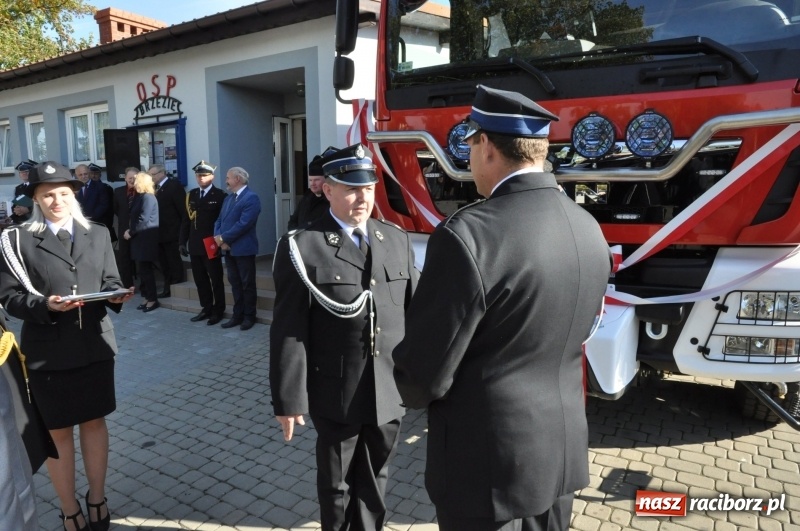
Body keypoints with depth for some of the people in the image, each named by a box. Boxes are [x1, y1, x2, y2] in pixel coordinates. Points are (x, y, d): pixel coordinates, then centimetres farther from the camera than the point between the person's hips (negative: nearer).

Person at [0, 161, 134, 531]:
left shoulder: (98, 235, 7)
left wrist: (116, 295, -15)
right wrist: (45, 305, -23)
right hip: (48, 351, -3)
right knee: (58, 431, 11)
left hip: (95, 346, 3)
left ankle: (97, 499, 33)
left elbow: (110, 283, 7)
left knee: (95, 421, 16)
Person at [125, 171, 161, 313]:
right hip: (140, 238, 9)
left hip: (146, 239, -9)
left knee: (146, 270, -4)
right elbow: (135, 217, 17)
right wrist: (129, 229, 2)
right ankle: (147, 297, 17)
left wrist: (131, 232, -10)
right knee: (142, 270, 10)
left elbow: (143, 220, -19)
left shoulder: (148, 197, -14)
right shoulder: (140, 196, 14)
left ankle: (153, 299, 4)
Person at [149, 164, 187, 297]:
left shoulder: (174, 185, -9)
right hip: (160, 233, 8)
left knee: (174, 263, 0)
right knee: (164, 264, 13)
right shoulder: (155, 188, 13)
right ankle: (167, 288, 21)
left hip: (171, 233, -7)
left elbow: (183, 208, -14)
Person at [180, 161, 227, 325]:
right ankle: (207, 309, 23)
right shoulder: (191, 195, 12)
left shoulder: (220, 195, -6)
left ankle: (218, 311, 15)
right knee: (200, 279, 12)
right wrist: (183, 242, 7)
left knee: (216, 279, 5)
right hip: (195, 245, 6)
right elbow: (186, 220, 11)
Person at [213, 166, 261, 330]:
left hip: (243, 248, -8)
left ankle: (249, 316, 14)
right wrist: (219, 238, -7)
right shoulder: (228, 198, 16)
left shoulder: (251, 198, -12)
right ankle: (237, 315, 21)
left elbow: (243, 223, -20)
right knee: (234, 283, 13)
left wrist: (223, 238, -15)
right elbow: (219, 220, 12)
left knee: (247, 284, 3)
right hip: (228, 248, 8)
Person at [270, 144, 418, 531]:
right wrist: (289, 399, -11)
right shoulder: (302, 247, -10)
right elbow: (289, 331, -11)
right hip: (337, 393, -3)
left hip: (391, 390, 4)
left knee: (374, 481, 22)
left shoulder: (397, 240, 4)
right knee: (337, 484, 19)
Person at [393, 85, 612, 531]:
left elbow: (425, 376, -20)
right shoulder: (589, 229, -2)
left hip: (489, 464, -6)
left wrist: (414, 389, 3)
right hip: (564, 450, 7)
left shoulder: (467, 235, -27)